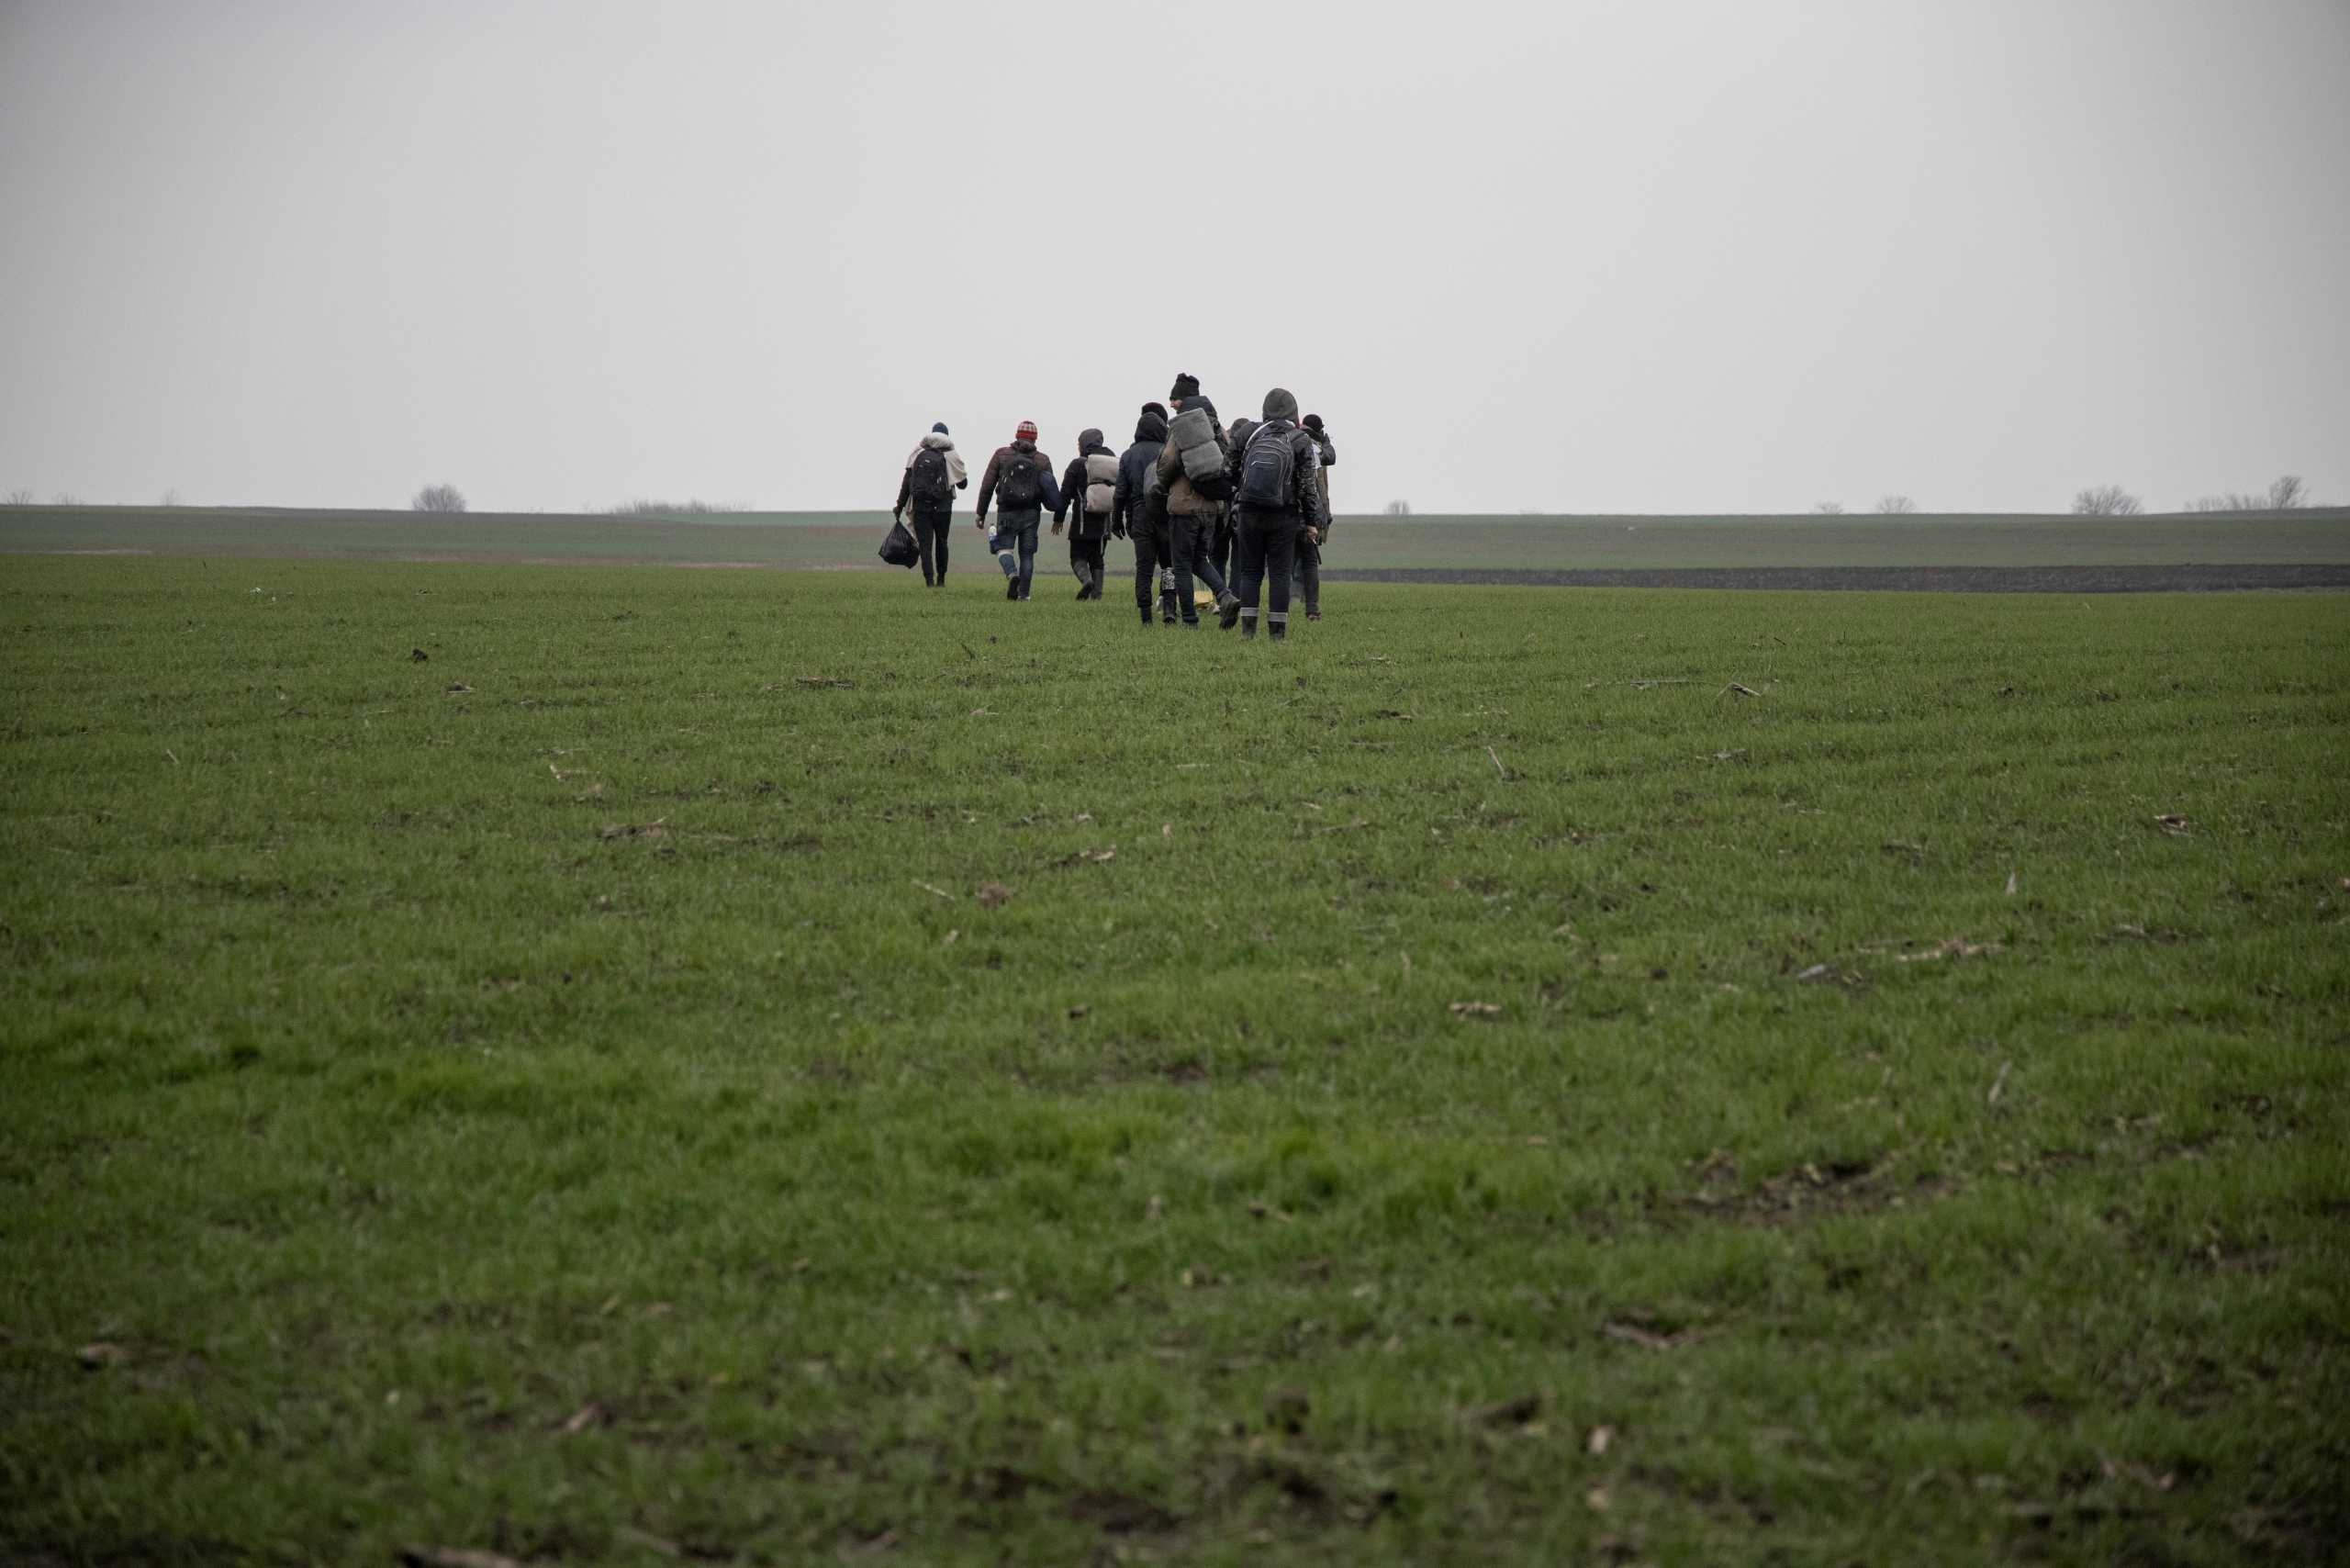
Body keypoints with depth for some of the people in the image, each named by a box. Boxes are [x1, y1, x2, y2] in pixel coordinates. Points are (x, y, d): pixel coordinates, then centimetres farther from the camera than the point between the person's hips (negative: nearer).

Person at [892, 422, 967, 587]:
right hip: (942, 507, 0)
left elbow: (907, 482, 2)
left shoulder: (917, 455, 3)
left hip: (920, 506, 0)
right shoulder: (951, 457, -1)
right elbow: (963, 484, 4)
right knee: (941, 542, 15)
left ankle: (929, 578, -11)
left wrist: (900, 506, 7)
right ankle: (941, 579, 19)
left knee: (924, 544, 1)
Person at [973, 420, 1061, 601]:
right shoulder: (1043, 460, 3)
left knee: (1004, 548, 7)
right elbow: (1050, 490, 1)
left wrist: (981, 513, 7)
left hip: (1007, 512, -1)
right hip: (1032, 513, 1)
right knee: (1027, 554, 8)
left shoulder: (1001, 454, 2)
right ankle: (1023, 593, 4)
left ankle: (1012, 574, -22)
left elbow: (987, 485, 1)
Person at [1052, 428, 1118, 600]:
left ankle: (1086, 580, -25)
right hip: (1103, 522, 5)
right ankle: (1096, 594, 4)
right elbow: (1120, 494, 13)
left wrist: (1058, 518, 3)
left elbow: (1065, 494, -5)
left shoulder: (1078, 464, -6)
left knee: (1078, 556, 2)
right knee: (1097, 559, 11)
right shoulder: (1112, 462, 9)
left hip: (1082, 522, -5)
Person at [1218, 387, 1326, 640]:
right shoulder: (1302, 442, -3)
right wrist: (1312, 521, 2)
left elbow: (1236, 473, 9)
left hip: (1249, 513, 2)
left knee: (1250, 572, 7)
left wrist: (1235, 507, 20)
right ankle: (1277, 629, 0)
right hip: (1284, 516, -2)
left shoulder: (1253, 435, 5)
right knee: (1280, 573, 2)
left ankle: (1248, 627, 0)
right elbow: (1309, 486, -4)